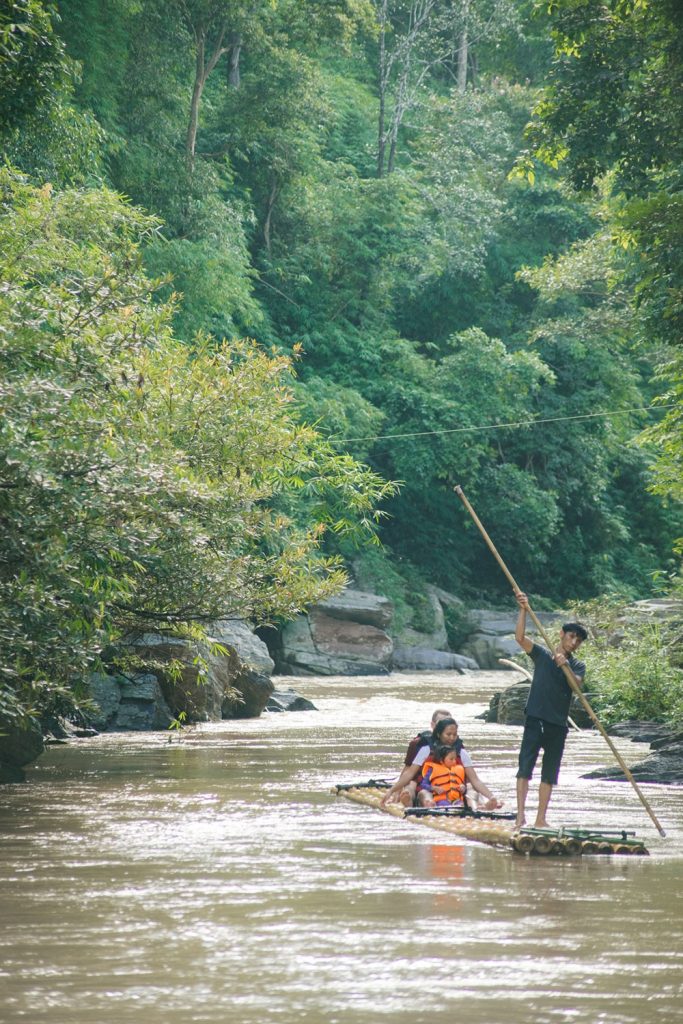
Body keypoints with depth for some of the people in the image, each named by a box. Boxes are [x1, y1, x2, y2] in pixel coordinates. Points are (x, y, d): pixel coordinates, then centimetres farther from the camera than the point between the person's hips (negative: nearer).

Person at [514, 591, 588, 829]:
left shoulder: (577, 666, 11)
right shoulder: (542, 654, 7)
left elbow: (577, 684, -9)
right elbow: (520, 637, -7)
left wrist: (565, 666, -26)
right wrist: (523, 610, -16)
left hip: (558, 724, 3)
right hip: (535, 719, -3)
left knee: (549, 774, 6)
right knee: (525, 766, -13)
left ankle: (541, 819, 10)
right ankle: (521, 815, -19)